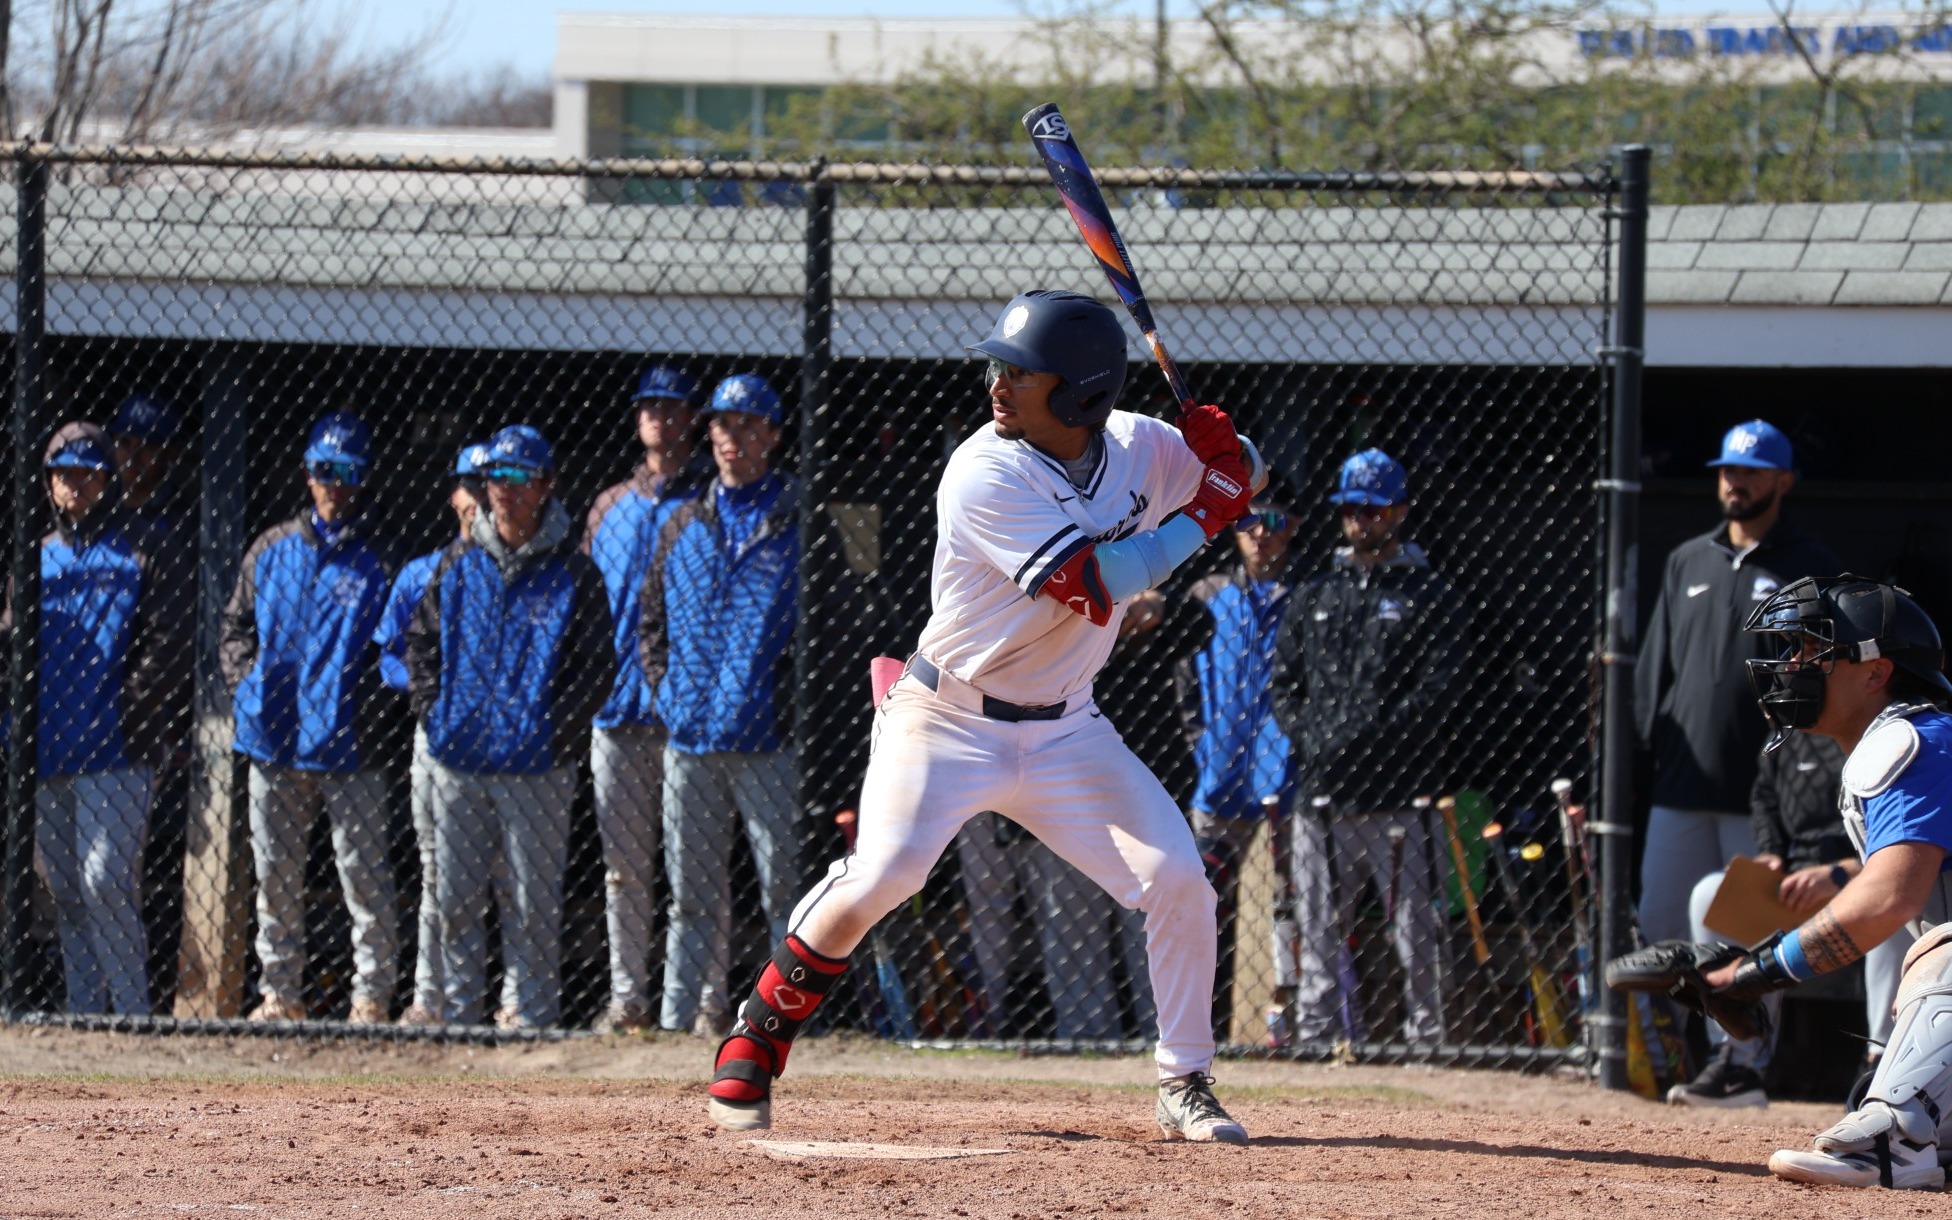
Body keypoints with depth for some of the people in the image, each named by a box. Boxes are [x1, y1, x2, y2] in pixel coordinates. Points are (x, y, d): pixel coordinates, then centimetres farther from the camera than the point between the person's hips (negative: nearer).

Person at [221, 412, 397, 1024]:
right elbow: (237, 624, 18)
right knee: (275, 875, 8)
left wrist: (370, 706, -14)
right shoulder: (272, 549, 12)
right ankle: (280, 991, 16)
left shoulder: (380, 558, 0)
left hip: (350, 745, -4)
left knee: (363, 874, -5)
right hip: (274, 741, 4)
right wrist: (247, 682, 2)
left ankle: (371, 995, 0)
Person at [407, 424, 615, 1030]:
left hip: (537, 764, -3)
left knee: (532, 901, -1)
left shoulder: (573, 572, 0)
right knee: (455, 895, 5)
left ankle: (529, 1013, 5)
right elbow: (422, 637, 16)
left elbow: (598, 664, 0)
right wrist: (430, 707, 3)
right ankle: (458, 1014, 11)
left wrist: (560, 729, -9)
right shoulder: (460, 560, 10)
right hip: (458, 759, 3)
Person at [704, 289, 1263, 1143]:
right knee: (878, 877, -22)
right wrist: (1193, 526, -15)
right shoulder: (987, 475, -21)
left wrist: (1221, 450, -9)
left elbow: (1235, 477, 17)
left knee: (1177, 878, -4)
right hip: (947, 723, -5)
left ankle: (1183, 1087, 10)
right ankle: (753, 1046, -4)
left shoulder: (1134, 448, -2)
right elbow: (1091, 585, -28)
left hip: (1064, 731, 5)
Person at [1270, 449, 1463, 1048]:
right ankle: (1313, 1045, 5)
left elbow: (1437, 691, -4)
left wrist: (1364, 740, -13)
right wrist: (1309, 736, -2)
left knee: (1418, 935, -6)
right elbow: (1283, 685, 18)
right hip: (1322, 795, 4)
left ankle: (1426, 1040, -4)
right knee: (1318, 936, 3)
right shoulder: (1313, 596, 20)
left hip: (1400, 796, -4)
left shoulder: (1430, 595, 6)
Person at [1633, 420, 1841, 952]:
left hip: (1761, 789, -5)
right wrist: (1654, 733, 7)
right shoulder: (1687, 562, 17)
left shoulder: (1813, 568, 2)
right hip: (1680, 787, 5)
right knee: (1659, 923, 2)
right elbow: (1654, 663, 20)